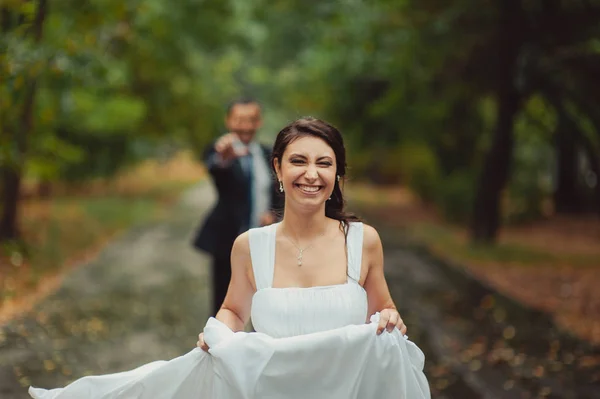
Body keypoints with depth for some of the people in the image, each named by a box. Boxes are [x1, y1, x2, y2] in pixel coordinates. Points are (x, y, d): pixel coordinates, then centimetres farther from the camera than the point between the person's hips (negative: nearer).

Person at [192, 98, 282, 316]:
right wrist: (223, 158, -58)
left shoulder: (267, 154, 8)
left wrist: (272, 213, -6)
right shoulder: (218, 150, -9)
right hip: (228, 240, -4)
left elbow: (277, 193, 16)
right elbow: (213, 168, -34)